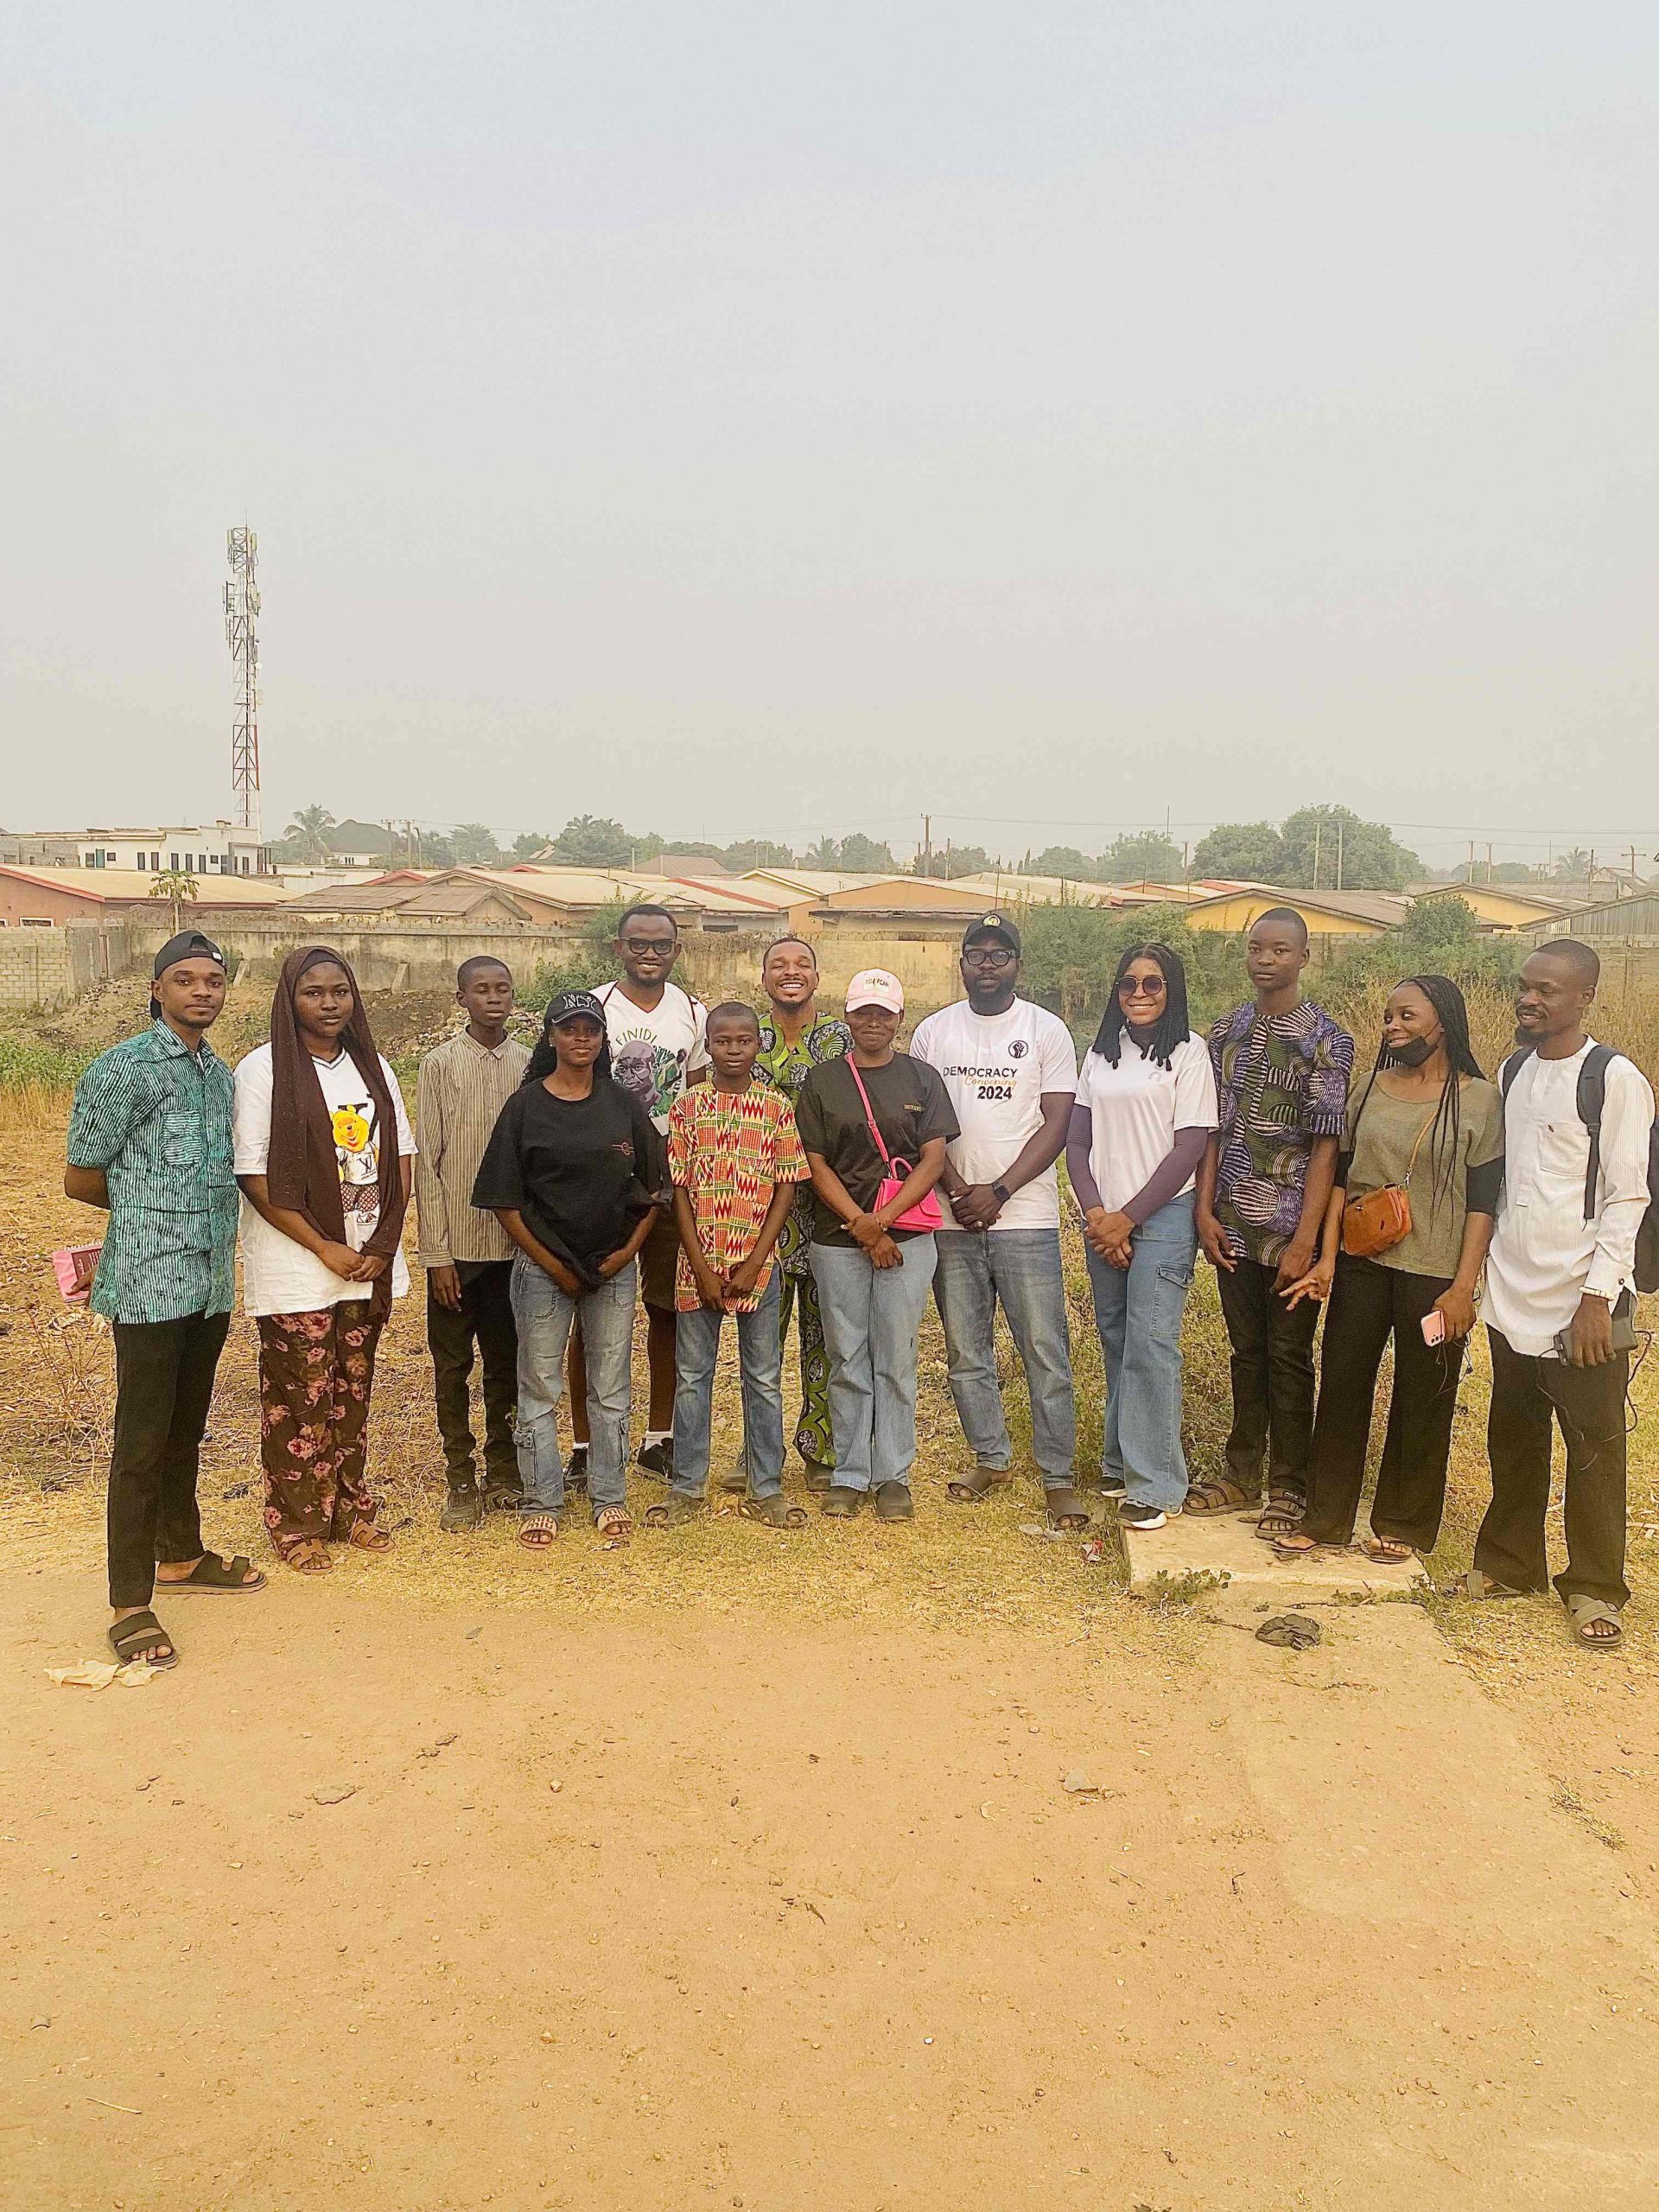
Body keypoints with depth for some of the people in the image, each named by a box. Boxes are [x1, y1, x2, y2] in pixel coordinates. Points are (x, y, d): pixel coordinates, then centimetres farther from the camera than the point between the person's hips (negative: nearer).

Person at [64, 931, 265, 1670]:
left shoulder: (219, 1073, 12)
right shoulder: (120, 1069, -10)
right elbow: (81, 1179, -5)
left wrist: (183, 1210, 7)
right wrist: (148, 1209, 6)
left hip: (211, 1282, 7)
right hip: (149, 1284, -7)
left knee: (187, 1430, 19)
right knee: (142, 1443, -1)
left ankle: (180, 1554, 35)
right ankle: (129, 1604, 7)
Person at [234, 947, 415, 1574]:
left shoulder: (373, 1067, 9)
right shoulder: (263, 1069, -8)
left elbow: (400, 1155, 10)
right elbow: (255, 1177, -11)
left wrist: (382, 1244, -3)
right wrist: (325, 1248, -13)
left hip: (369, 1259, 5)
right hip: (296, 1269, -5)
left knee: (352, 1393, 14)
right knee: (300, 1400, 2)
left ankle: (349, 1508, 27)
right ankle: (298, 1525, 16)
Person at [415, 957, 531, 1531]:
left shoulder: (530, 1065, 4)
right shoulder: (440, 1064, -4)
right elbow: (427, 1162, -5)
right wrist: (436, 1253, -8)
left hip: (514, 1242, 2)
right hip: (457, 1244, -2)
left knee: (507, 1363, 11)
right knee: (453, 1365, 7)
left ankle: (503, 1472, 24)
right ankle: (462, 1480, 17)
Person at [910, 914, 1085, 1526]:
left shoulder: (1047, 1031, 1)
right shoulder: (932, 1032, 8)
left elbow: (1056, 1126, -4)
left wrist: (998, 1191, -12)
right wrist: (956, 1189, -9)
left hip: (1024, 1217, -3)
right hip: (951, 1220, 3)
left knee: (1045, 1353, -1)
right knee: (966, 1352, 10)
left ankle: (1058, 1478, 8)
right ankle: (991, 1458, 26)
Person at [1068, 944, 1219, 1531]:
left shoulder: (1188, 1052, -3)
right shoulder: (1101, 1052, 11)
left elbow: (1189, 1149, -8)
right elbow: (1078, 1140, 9)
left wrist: (1127, 1218, -9)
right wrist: (1095, 1214, -5)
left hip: (1161, 1217, -5)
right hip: (1102, 1220, 5)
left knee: (1149, 1347, -8)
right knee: (1114, 1342, 11)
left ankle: (1155, 1484, -1)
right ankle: (1119, 1461, 23)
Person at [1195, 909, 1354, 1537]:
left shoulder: (1326, 1039, -8)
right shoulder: (1227, 1030, 7)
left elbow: (1326, 1146, -11)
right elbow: (1214, 1129, 8)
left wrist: (1306, 1239, -15)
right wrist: (1205, 1210, 0)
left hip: (1290, 1226, -4)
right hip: (1234, 1225, 4)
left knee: (1288, 1356, 5)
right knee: (1246, 1351, 15)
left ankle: (1288, 1487, 18)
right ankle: (1242, 1474, 26)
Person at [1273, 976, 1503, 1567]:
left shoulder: (1480, 1099, -4)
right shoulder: (1369, 1086, 5)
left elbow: (1482, 1201, -5)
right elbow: (1342, 1177, 8)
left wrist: (1463, 1288, -10)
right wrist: (1327, 1261, 1)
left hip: (1434, 1273, -3)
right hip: (1361, 1263, 3)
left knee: (1422, 1401, 8)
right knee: (1341, 1387, 8)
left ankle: (1403, 1526, 24)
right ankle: (1325, 1518, 20)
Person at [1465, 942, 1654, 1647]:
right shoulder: (1511, 1072, 9)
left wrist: (1597, 1296, -16)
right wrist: (1486, 1263, 10)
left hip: (1580, 1303, -6)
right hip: (1513, 1297, 6)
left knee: (1594, 1446, 3)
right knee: (1513, 1437, 15)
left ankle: (1594, 1588, 17)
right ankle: (1509, 1561, 30)